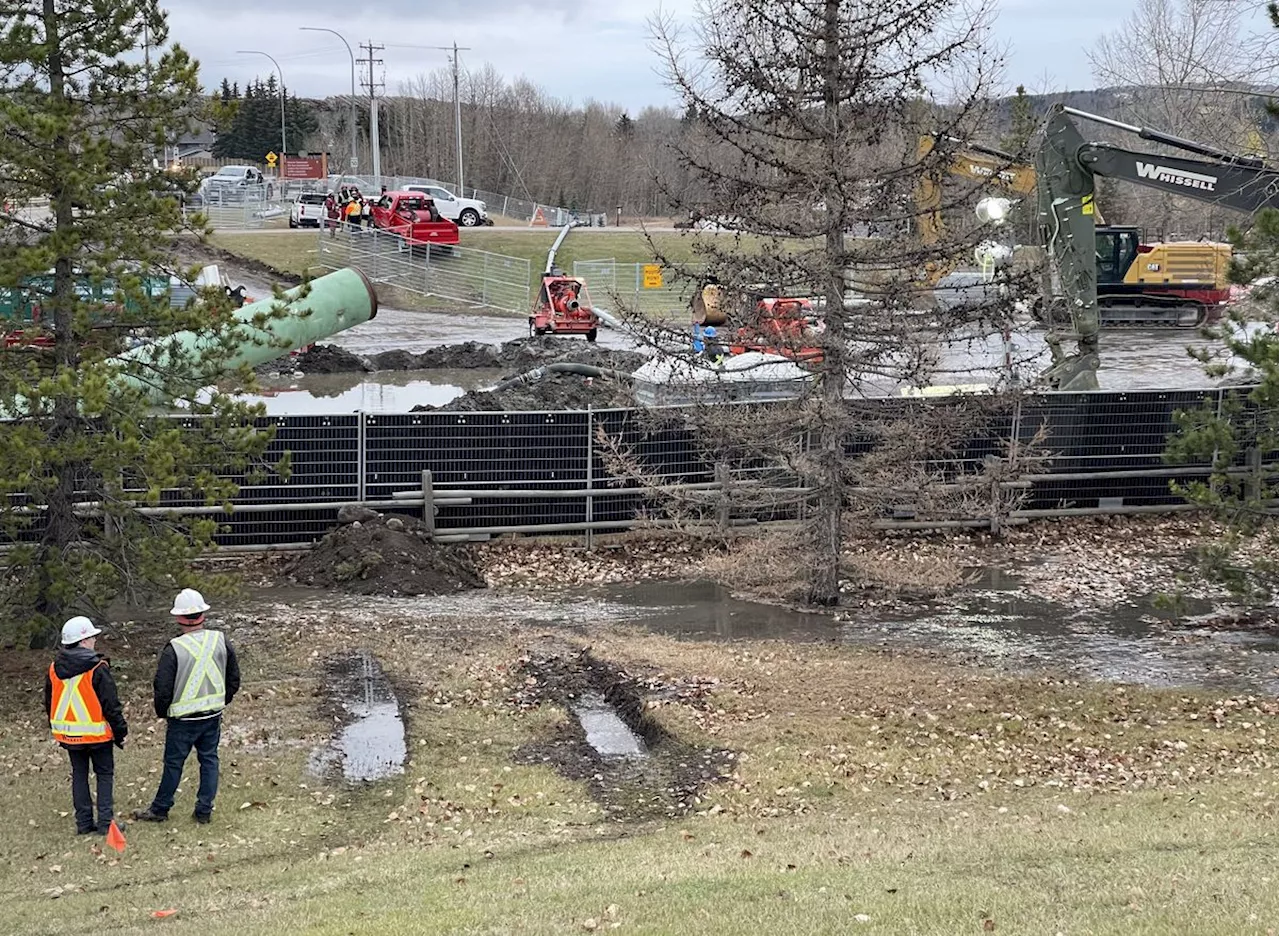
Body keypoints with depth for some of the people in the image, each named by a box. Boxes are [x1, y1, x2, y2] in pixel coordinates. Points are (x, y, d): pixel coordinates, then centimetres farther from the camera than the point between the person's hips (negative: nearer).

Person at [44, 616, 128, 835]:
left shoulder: (54, 669, 3)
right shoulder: (97, 668, -16)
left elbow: (49, 702, 13)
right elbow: (111, 704, -14)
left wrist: (56, 728, 24)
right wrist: (119, 730, -4)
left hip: (68, 733, 5)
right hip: (96, 733, -5)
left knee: (79, 774, 13)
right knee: (105, 774, 6)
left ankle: (84, 823, 12)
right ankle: (105, 822, 1)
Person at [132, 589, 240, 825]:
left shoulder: (174, 649, -18)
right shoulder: (221, 641, -4)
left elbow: (162, 688, -13)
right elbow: (234, 679, 7)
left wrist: (162, 713, 5)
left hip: (183, 719, -4)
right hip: (213, 715, 4)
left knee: (173, 763, 7)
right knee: (209, 760, 13)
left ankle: (159, 810, 20)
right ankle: (204, 810, 16)